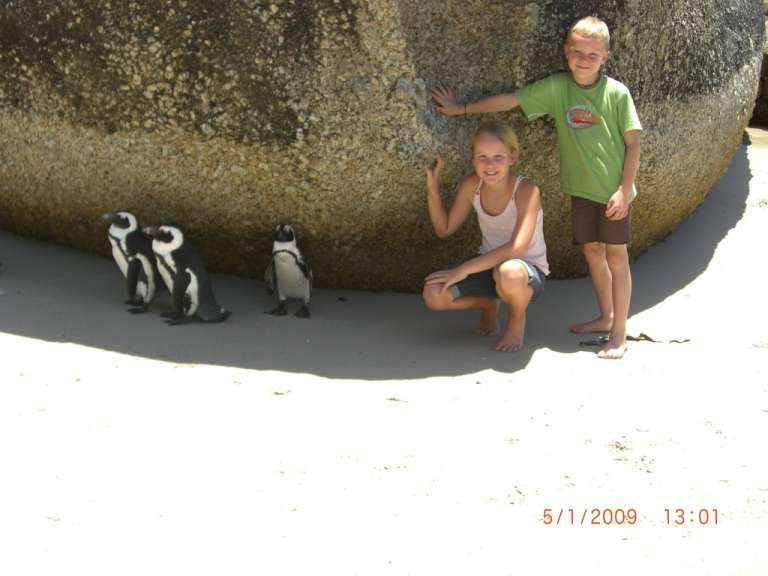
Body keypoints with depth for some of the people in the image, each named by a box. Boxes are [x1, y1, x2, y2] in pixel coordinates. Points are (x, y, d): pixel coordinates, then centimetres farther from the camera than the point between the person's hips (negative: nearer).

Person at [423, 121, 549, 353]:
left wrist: (465, 269, -36)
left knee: (508, 273, -43)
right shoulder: (472, 185, -7)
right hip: (490, 267, 5)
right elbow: (444, 229, 4)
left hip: (528, 272, -5)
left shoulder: (526, 190, -24)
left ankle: (517, 321, -6)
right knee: (433, 294, -19)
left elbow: (517, 248, -34)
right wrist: (433, 187, -11)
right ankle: (488, 305, 14)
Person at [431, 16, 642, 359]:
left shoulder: (616, 92, -10)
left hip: (614, 190, -3)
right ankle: (606, 317, 27)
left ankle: (619, 331, 5)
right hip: (581, 188, 4)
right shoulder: (556, 88, -3)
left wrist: (624, 189, -12)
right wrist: (462, 109, 2)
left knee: (615, 255, -1)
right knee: (592, 252, 10)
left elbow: (632, 143, -7)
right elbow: (510, 100, 0)